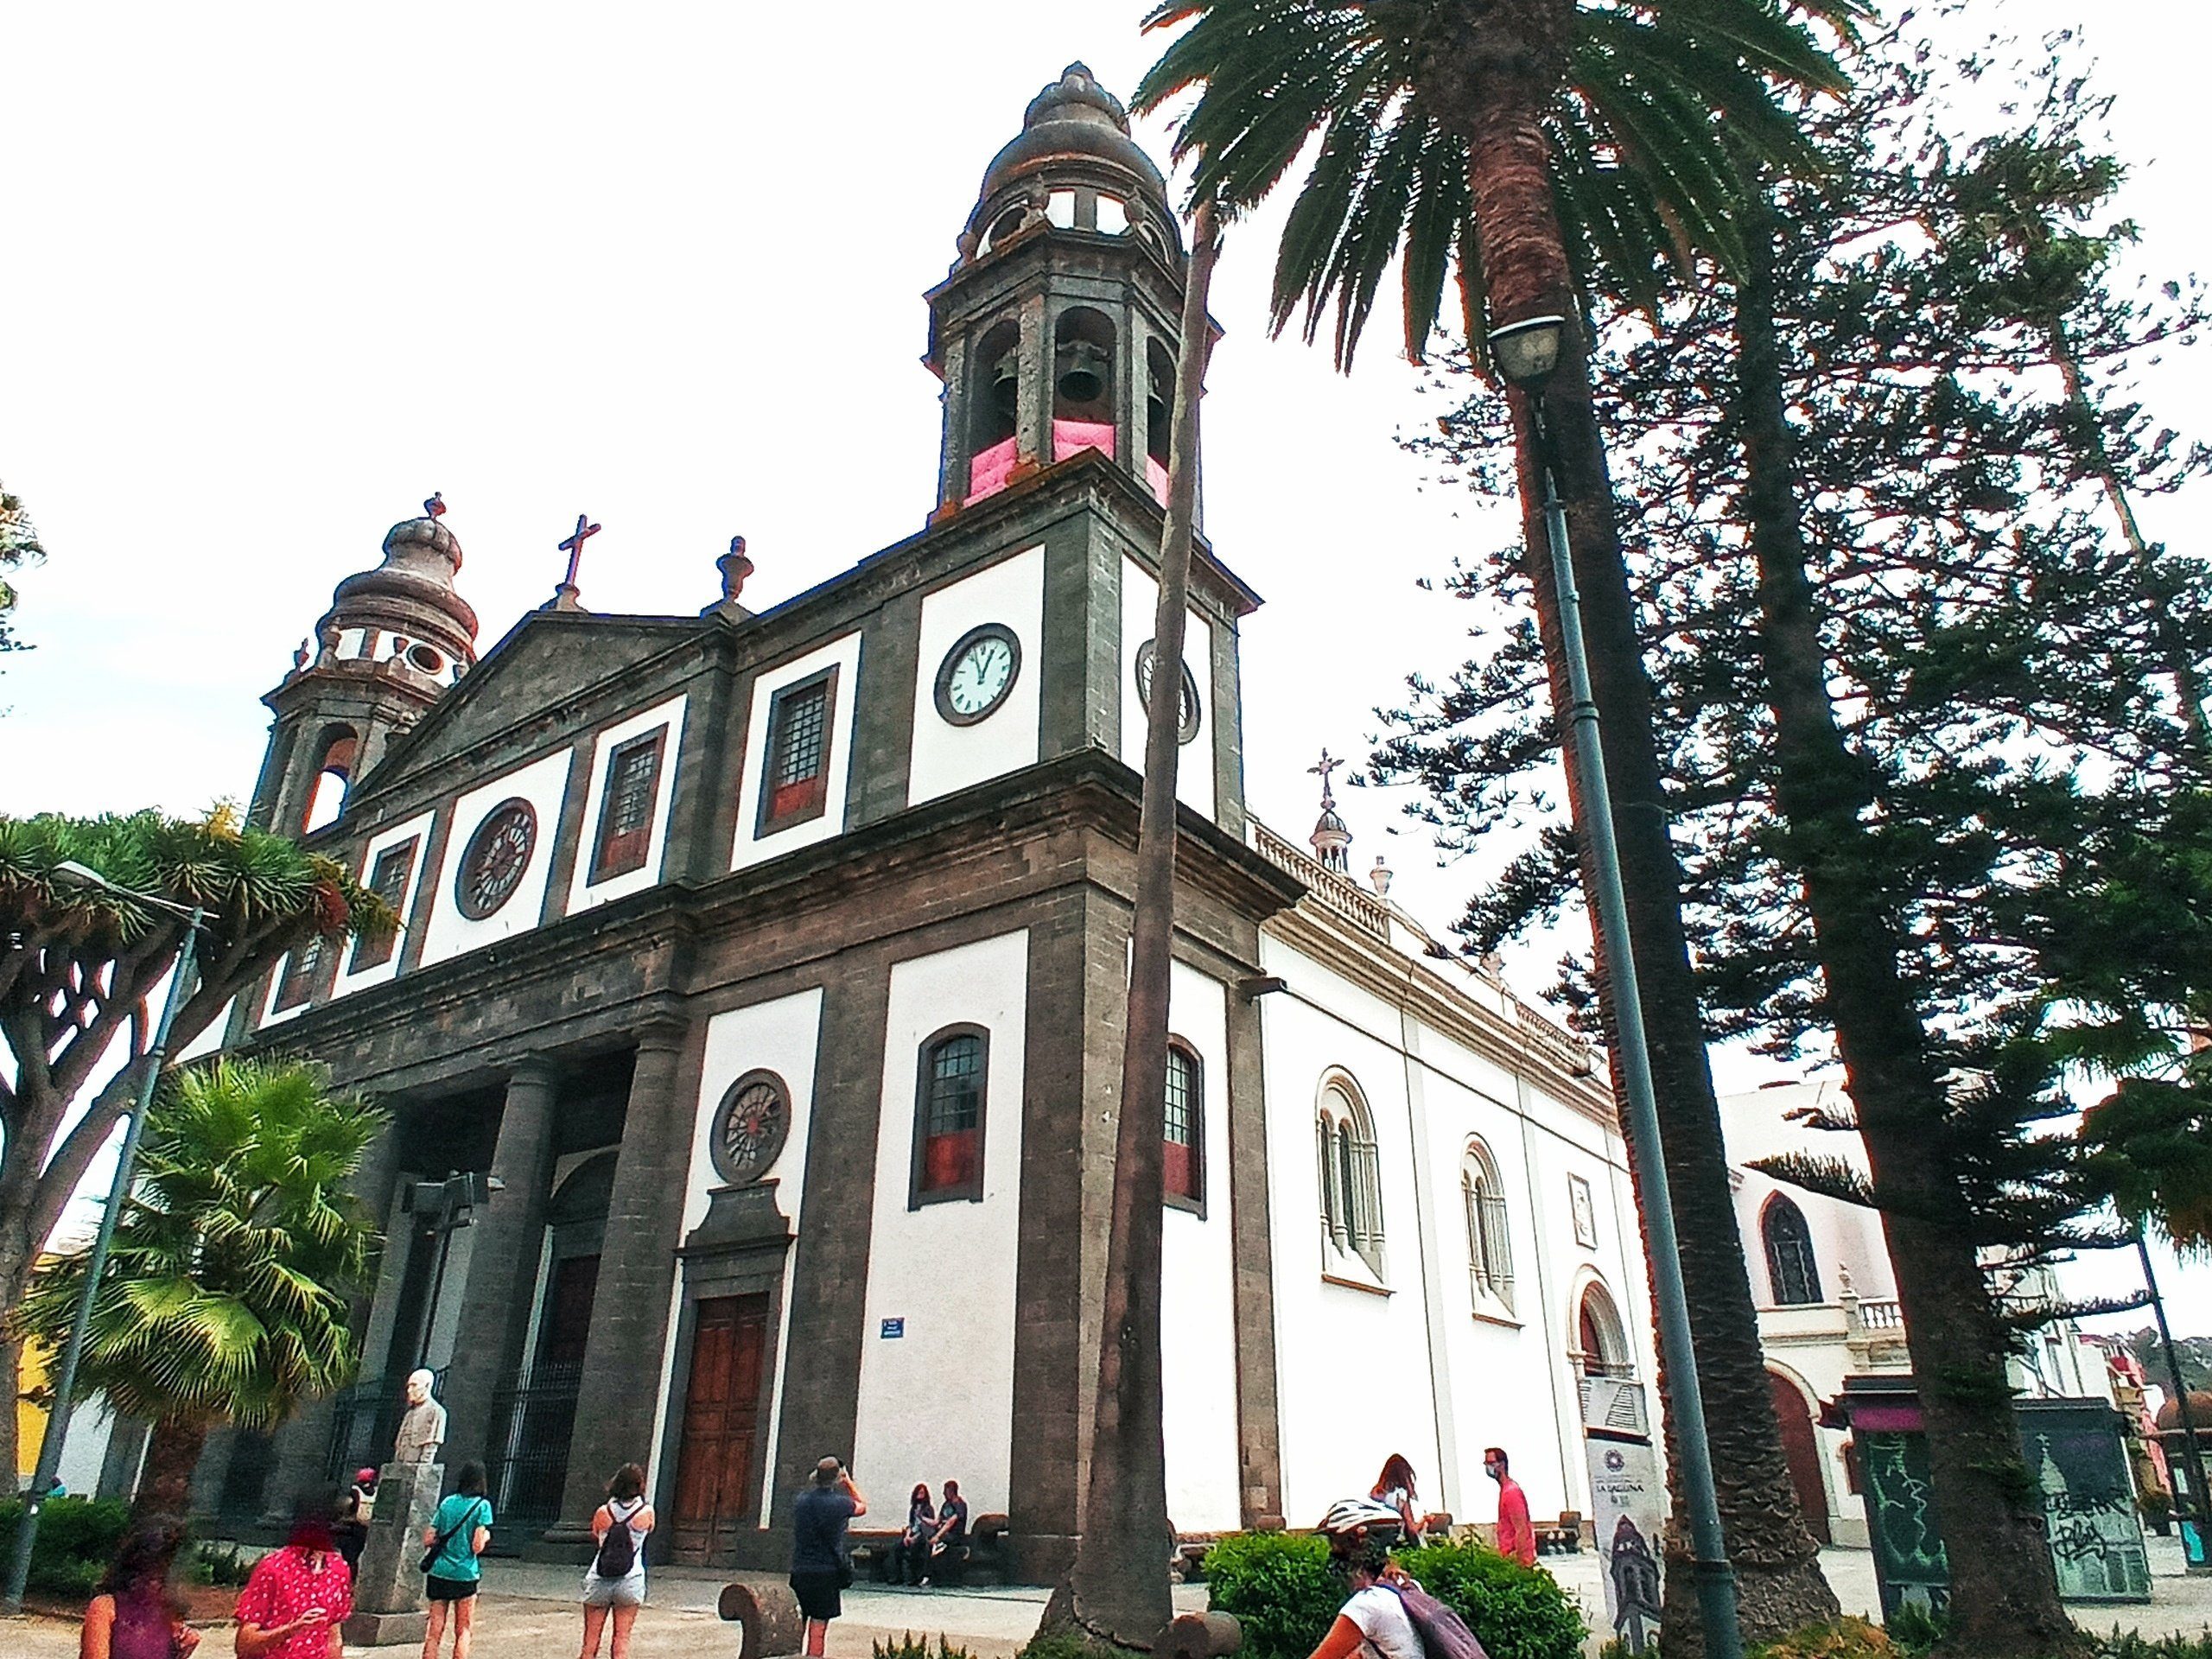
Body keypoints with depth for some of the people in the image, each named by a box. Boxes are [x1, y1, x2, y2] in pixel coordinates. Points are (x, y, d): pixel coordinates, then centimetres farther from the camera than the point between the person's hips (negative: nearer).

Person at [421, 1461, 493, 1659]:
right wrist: (486, 1536, 7)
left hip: (439, 1573, 4)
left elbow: (428, 1540, 6)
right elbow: (477, 1546, -13)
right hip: (465, 1575, -4)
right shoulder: (482, 1505, -7)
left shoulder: (447, 1501, 5)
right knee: (463, 1631, 9)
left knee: (434, 1630, 8)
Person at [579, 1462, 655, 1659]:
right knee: (622, 1637, 4)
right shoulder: (646, 1512, -7)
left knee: (591, 1637, 10)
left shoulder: (603, 1512, -4)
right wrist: (639, 1497, 14)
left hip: (599, 1581, 1)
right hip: (630, 1580, -1)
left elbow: (595, 1539, 12)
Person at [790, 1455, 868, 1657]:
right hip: (826, 1571, -5)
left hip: (799, 1570, 5)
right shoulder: (840, 1503, -12)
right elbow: (862, 1506, 10)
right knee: (819, 1620, 3)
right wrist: (849, 1482, 17)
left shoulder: (801, 1500, 0)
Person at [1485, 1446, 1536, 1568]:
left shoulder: (1511, 1491, -16)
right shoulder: (1505, 1489, 13)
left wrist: (1520, 1562, -20)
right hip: (1509, 1556, 9)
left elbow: (1522, 1530, -20)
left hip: (1517, 1558, -9)